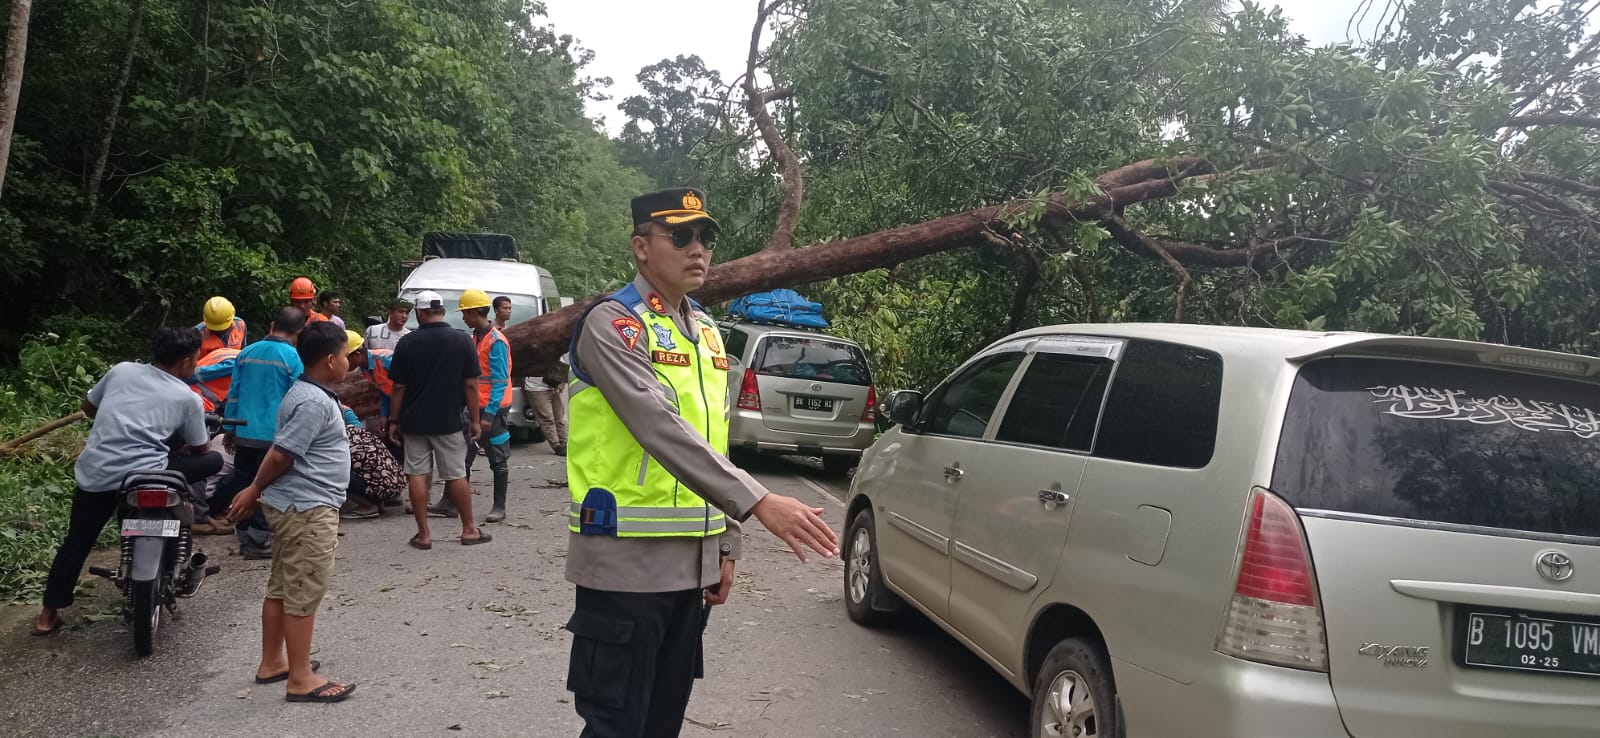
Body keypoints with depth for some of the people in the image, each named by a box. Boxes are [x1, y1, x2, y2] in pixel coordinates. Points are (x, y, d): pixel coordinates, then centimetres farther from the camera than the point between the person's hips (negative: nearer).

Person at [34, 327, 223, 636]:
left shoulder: (121, 369, 15)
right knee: (213, 461, 13)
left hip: (94, 472, 5)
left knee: (76, 541, 21)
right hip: (143, 473, -5)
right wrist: (185, 447, 40)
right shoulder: (188, 398, 6)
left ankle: (48, 614, 25)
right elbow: (198, 450, 17)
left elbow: (88, 407, 28)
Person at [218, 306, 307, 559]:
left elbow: (233, 394, 12)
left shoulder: (247, 353, 8)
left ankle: (245, 538, 21)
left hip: (244, 433, 5)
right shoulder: (292, 357, -8)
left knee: (242, 482, 14)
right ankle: (258, 542, 5)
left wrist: (230, 429, 19)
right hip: (275, 435, -5)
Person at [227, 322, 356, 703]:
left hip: (294, 505, 10)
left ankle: (271, 663, 28)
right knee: (304, 593, -4)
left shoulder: (305, 392, 13)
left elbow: (283, 452, 17)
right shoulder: (314, 403, -20)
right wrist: (254, 492, -7)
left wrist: (257, 493, 21)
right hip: (308, 509, -10)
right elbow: (281, 454, -21)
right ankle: (300, 679, 3)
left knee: (282, 587, 17)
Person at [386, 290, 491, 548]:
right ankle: (469, 530, 15)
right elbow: (471, 385, -6)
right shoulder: (462, 341, -6)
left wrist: (393, 421, 6)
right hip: (450, 421, 0)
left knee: (417, 475, 6)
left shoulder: (407, 343, -5)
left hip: (414, 421, 0)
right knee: (456, 475, 8)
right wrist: (475, 420, 1)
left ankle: (423, 534, 8)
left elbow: (398, 387, -3)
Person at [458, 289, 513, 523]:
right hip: (475, 407, 8)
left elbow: (500, 382, -17)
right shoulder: (475, 338, 12)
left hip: (492, 408, -8)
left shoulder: (496, 341, -14)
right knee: (463, 455, 8)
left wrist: (489, 414, -20)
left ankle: (499, 507, 8)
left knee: (498, 460, 1)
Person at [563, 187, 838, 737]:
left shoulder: (706, 332, 14)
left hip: (693, 558, 8)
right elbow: (661, 427, -26)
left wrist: (726, 544, 14)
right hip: (627, 558, -8)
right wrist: (758, 502, -33)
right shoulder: (612, 322, -12)